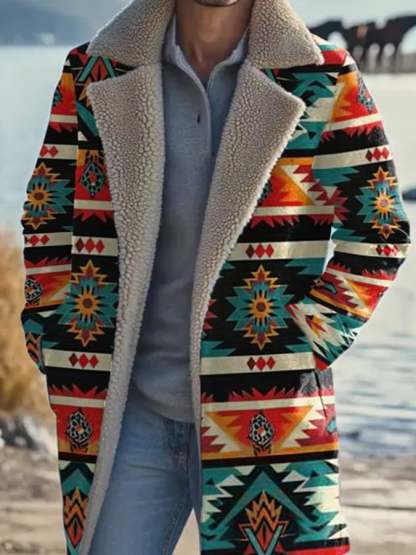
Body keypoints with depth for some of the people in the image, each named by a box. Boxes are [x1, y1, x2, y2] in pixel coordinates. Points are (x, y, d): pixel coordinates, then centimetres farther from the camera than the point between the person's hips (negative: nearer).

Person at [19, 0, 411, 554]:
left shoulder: (325, 79, 0)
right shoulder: (95, 74, 5)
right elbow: (46, 224, 12)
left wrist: (303, 348, -5)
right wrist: (63, 354, 3)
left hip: (271, 413, -2)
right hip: (130, 408, 2)